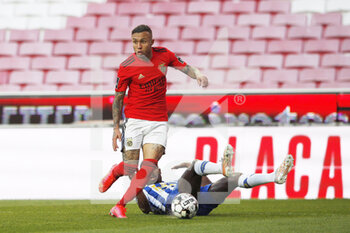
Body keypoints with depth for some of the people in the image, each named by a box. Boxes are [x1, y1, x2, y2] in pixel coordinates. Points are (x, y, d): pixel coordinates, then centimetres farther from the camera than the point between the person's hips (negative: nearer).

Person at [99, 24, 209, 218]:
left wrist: (198, 75, -10)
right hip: (134, 120, -2)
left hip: (158, 122, 2)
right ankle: (115, 172, 34)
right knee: (131, 168, -4)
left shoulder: (164, 55, 0)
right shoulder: (126, 68, -9)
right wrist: (116, 128, -2)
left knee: (149, 167, -13)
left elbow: (185, 67, 13)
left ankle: (120, 206, -2)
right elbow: (118, 98, 0)